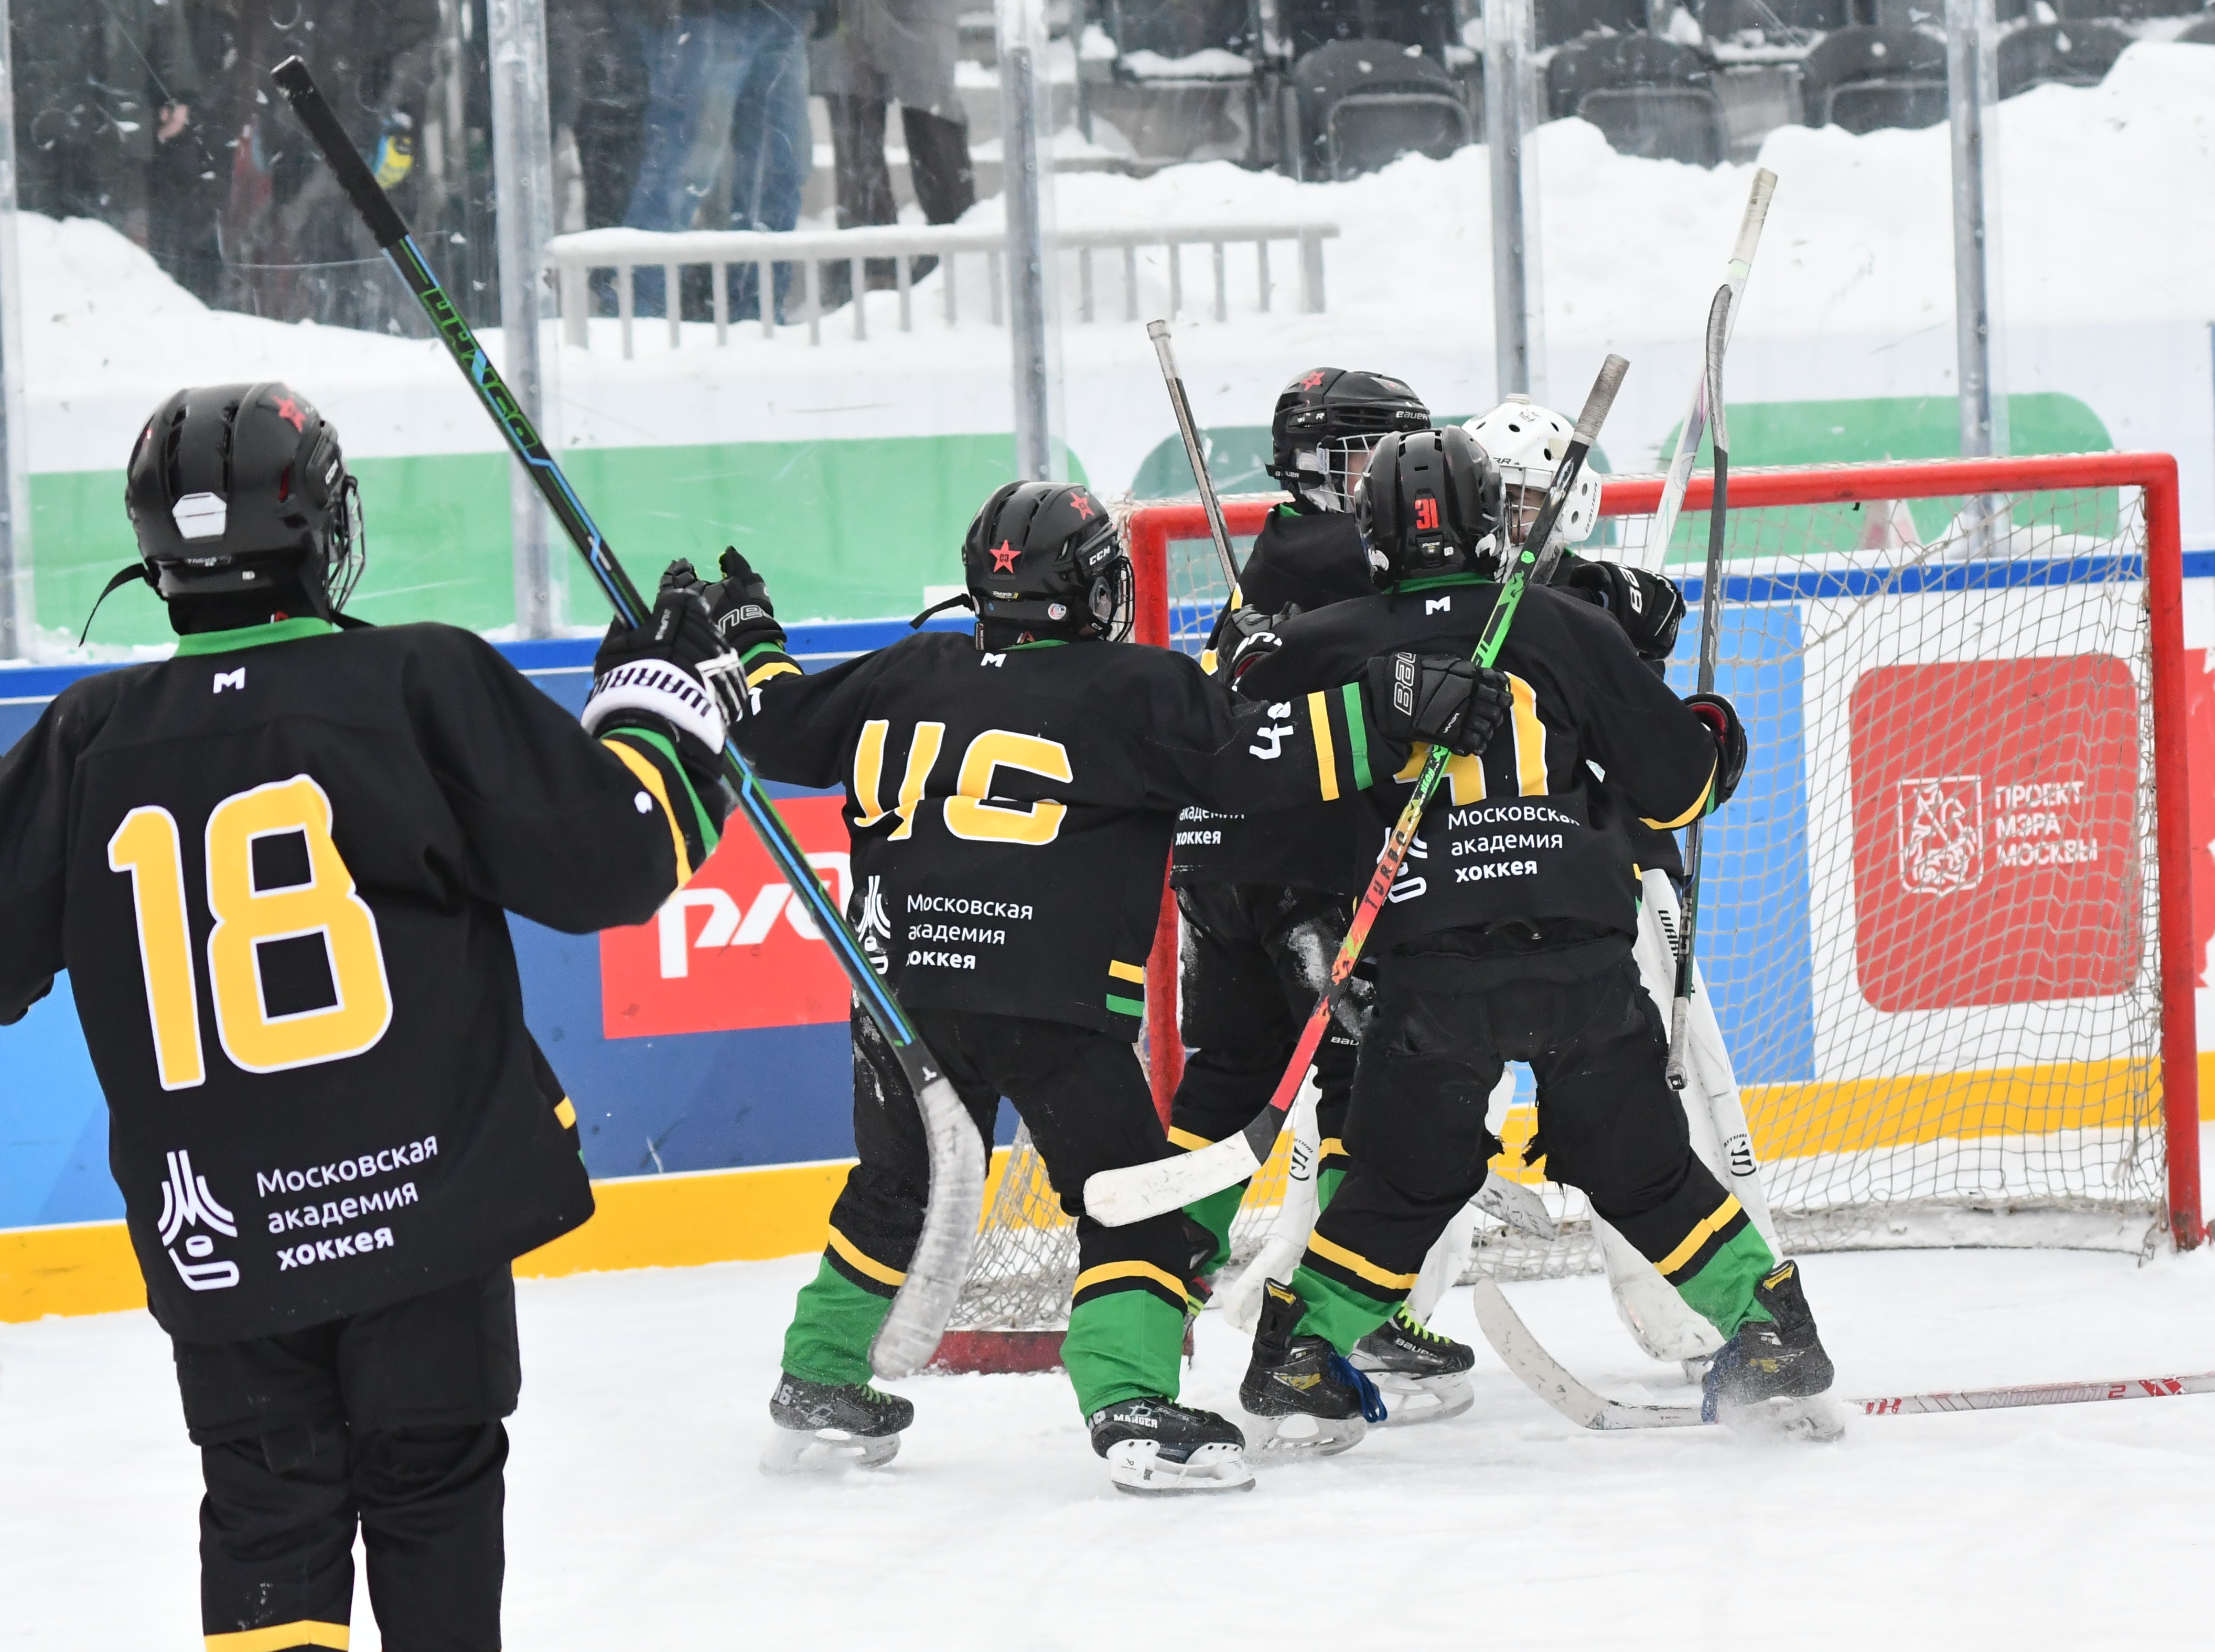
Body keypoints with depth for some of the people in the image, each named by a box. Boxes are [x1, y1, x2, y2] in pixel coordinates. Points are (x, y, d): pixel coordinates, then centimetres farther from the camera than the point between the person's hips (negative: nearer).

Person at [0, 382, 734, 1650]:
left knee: (267, 1512, 10)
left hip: (214, 1238, 2)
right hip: (426, 1195, -2)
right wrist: (663, 693, 9)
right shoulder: (419, 684, -10)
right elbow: (611, 852, -8)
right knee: (431, 1493, 13)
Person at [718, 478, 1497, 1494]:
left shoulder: (912, 675, 13)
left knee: (898, 1188, 23)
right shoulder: (1133, 691, -1)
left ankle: (818, 1388, 30)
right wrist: (1388, 709, -8)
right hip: (1054, 1002, -5)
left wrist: (748, 644, 37)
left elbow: (786, 733, 20)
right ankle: (1130, 1405, -16)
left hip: (903, 982, 5)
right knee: (1129, 1200, 0)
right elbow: (1253, 757, -10)